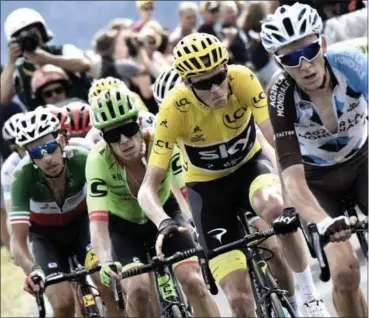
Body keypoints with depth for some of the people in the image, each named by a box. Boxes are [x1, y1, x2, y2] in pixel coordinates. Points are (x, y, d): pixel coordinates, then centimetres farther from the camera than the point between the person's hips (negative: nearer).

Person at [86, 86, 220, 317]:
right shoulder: (99, 160, -33)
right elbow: (97, 219, -39)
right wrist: (106, 261, -54)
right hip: (123, 224, -1)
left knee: (193, 281, -16)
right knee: (138, 289, -23)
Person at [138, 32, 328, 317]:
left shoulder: (242, 79, -28)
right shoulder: (175, 109, -29)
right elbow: (148, 188, -30)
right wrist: (164, 224, -50)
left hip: (249, 163, 1)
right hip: (207, 185, 0)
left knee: (274, 207, -37)